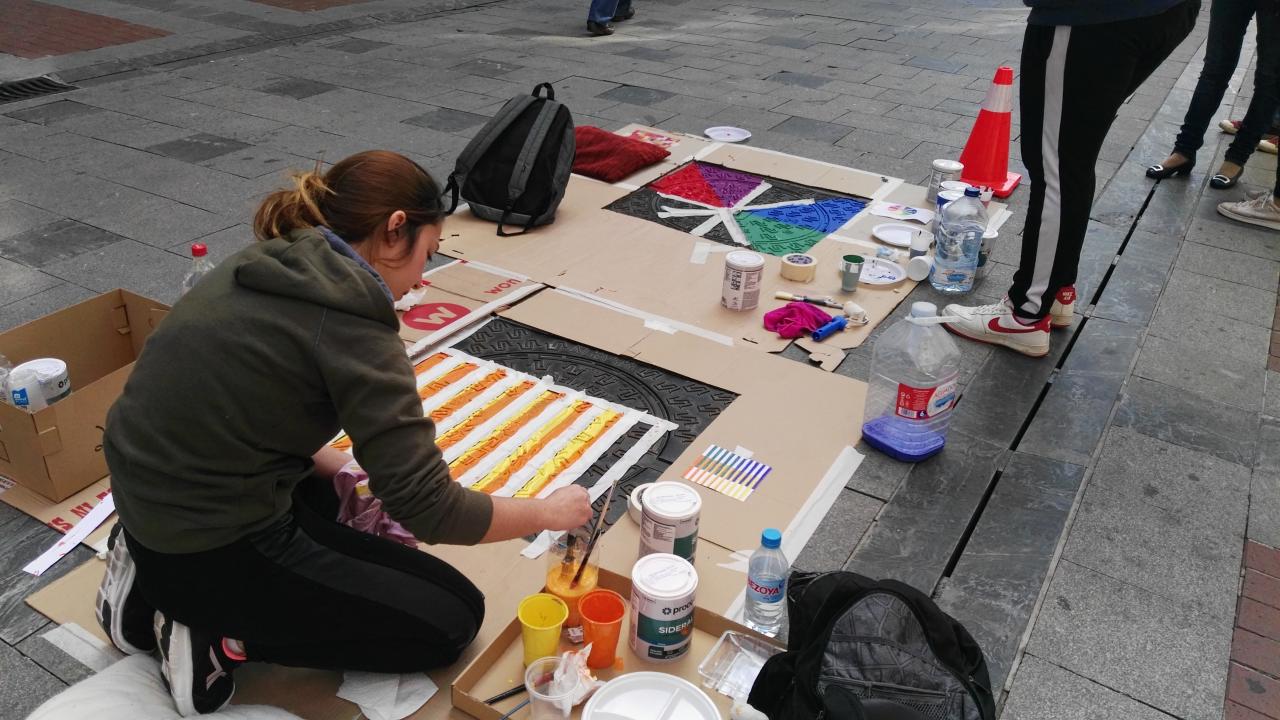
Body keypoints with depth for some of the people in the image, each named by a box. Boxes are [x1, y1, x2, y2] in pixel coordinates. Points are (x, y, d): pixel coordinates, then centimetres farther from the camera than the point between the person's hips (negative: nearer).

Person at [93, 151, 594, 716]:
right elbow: (428, 508, -21)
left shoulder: (267, 267, 3)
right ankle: (220, 636, -1)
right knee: (452, 620, 3)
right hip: (212, 551, -9)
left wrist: (339, 466, 8)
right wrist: (550, 511, -7)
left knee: (332, 494, 36)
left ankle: (155, 580, 18)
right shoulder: (350, 327, -22)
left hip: (154, 502, 9)